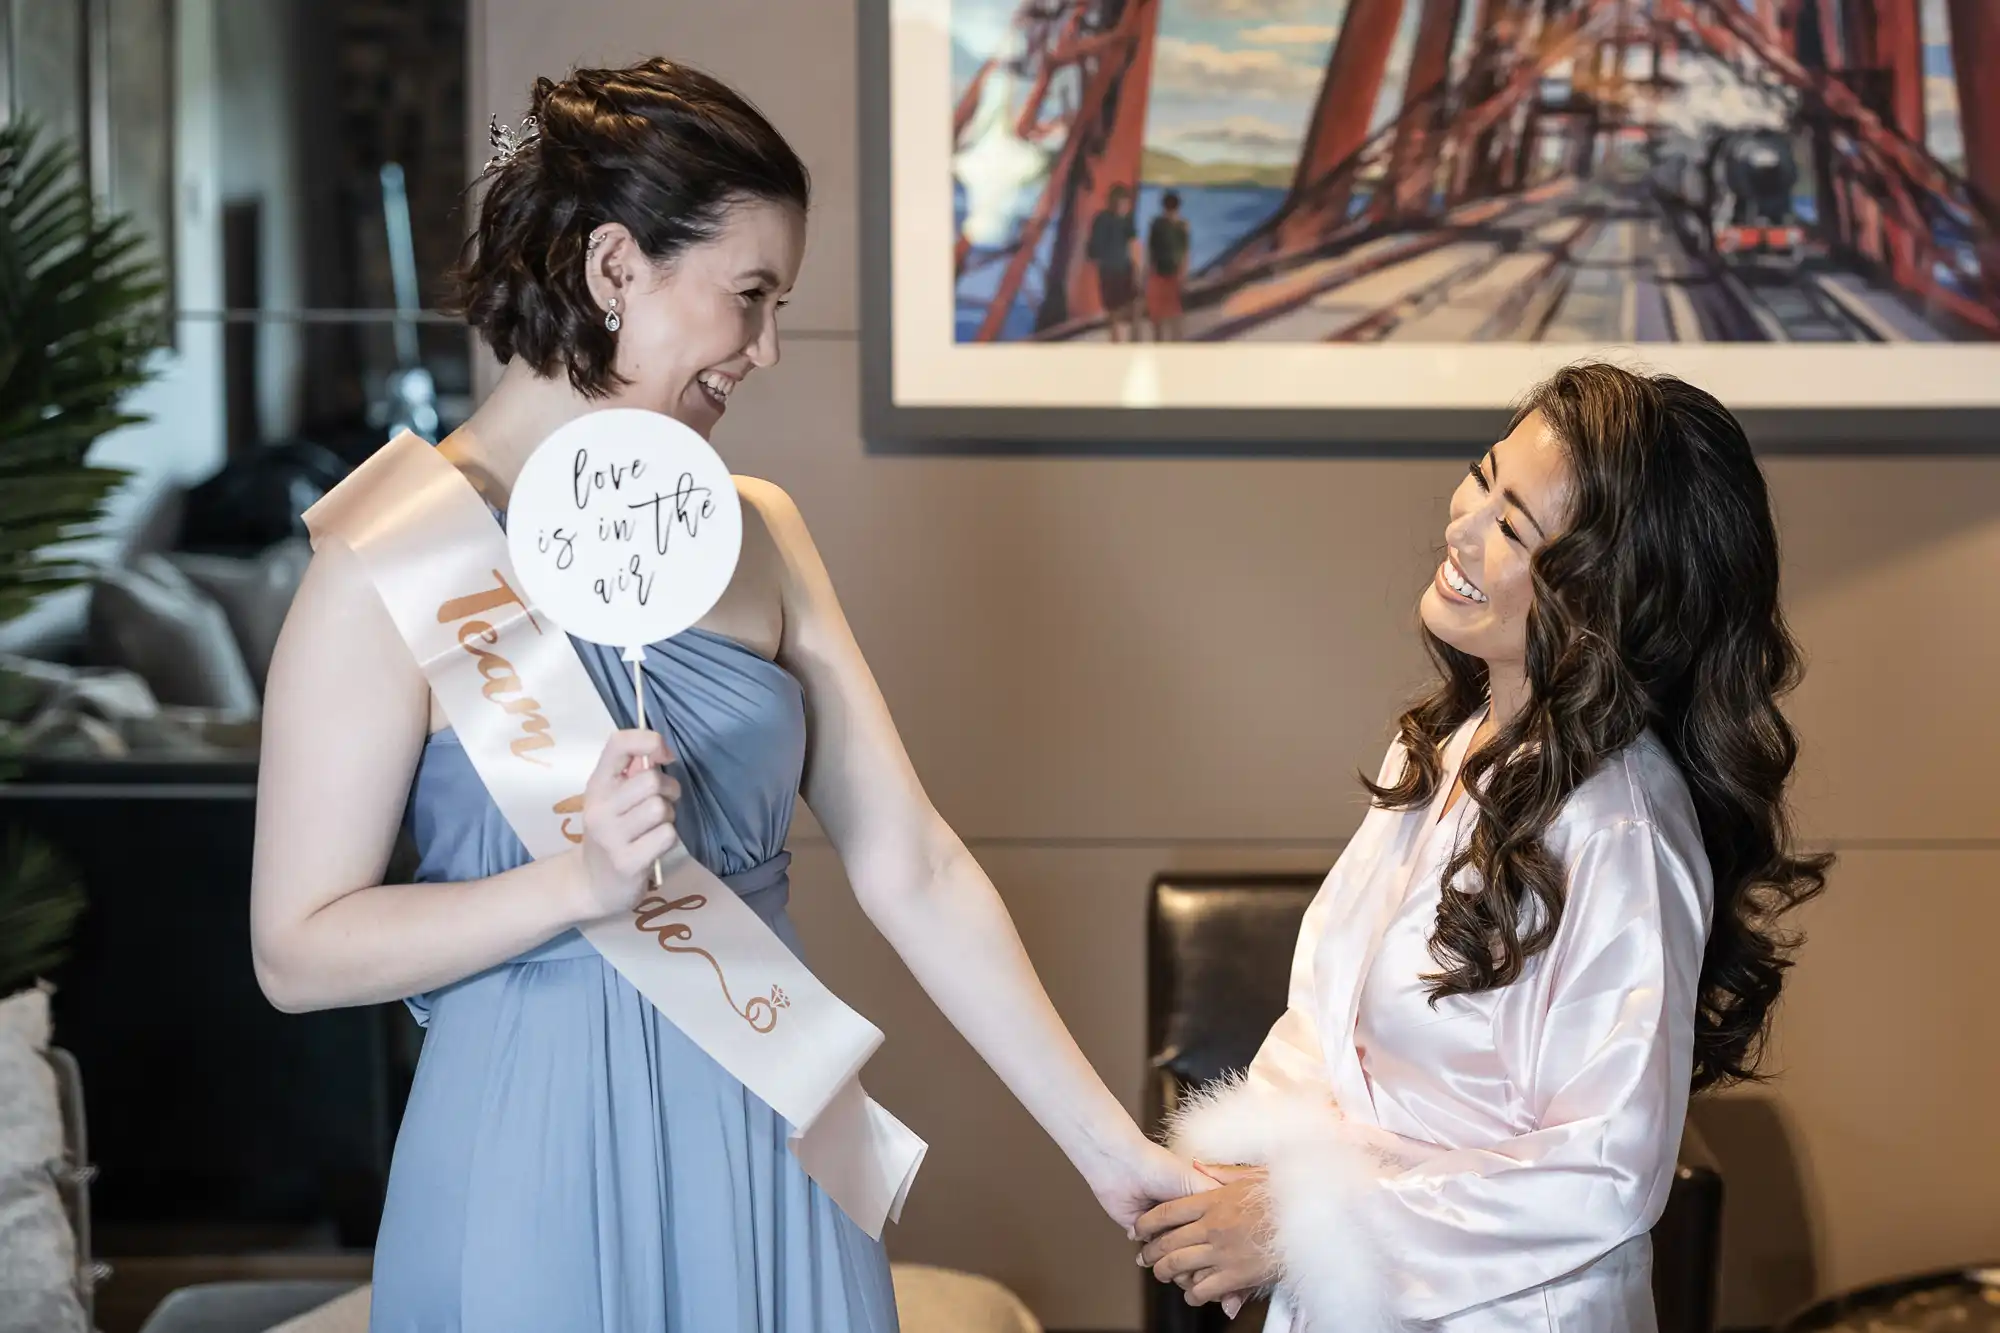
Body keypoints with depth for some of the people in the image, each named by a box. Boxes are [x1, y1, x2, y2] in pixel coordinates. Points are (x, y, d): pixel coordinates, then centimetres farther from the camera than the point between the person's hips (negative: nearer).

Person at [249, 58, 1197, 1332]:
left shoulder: (758, 533, 4)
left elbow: (910, 866, 2)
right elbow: (299, 950, -10)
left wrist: (1110, 1146, -2)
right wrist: (585, 881, -23)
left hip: (774, 1152, 5)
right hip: (543, 1164, -5)